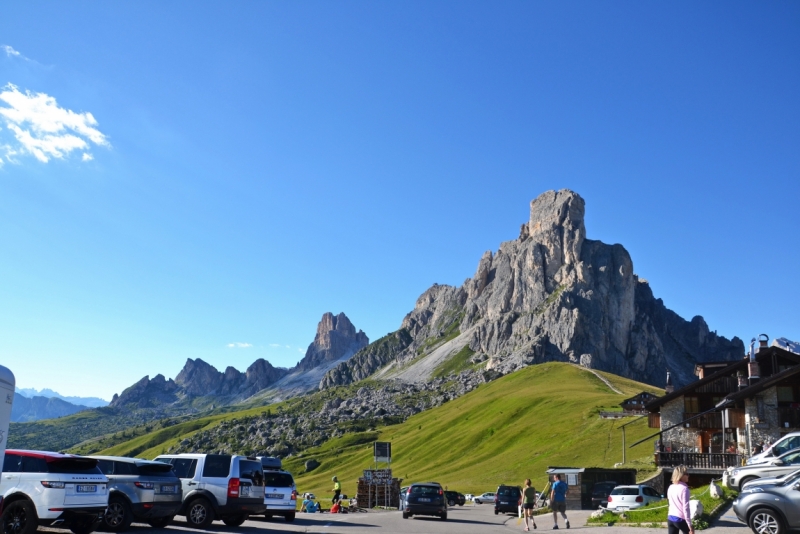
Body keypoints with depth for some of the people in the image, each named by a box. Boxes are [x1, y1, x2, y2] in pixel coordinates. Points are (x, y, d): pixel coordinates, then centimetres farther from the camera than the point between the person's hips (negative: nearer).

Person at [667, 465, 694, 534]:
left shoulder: (671, 487, 8)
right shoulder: (684, 488, -15)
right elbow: (685, 508, -17)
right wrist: (690, 525, -13)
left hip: (670, 518, 6)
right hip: (680, 519, -6)